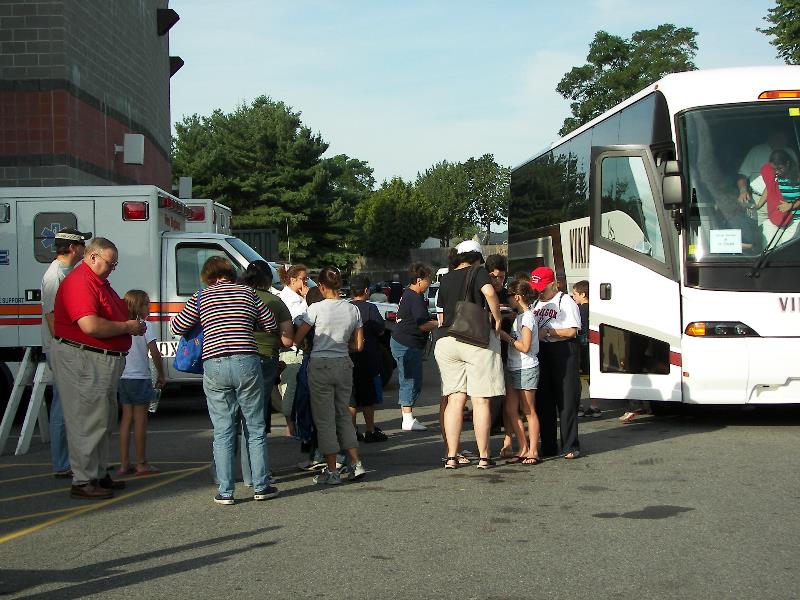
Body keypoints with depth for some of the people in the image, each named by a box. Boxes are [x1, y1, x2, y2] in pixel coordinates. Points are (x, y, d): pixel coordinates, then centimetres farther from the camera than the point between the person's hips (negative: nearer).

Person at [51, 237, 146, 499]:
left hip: (103, 360, 11)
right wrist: (127, 327, -15)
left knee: (104, 420, 17)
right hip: (82, 360, -11)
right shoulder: (79, 282, -17)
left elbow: (112, 314, 32)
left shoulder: (100, 282, 18)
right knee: (88, 421, -7)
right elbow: (90, 325, -28)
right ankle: (83, 482, -1)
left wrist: (132, 323, 11)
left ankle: (99, 474, 28)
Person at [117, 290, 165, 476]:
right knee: (140, 420, 0)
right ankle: (142, 464, 5)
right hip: (140, 378, -6)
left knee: (126, 419, 10)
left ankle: (124, 464, 11)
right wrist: (161, 375, -2)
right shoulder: (144, 326, -9)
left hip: (123, 378, 6)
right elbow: (155, 353, -12)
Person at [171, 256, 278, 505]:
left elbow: (177, 328, 9)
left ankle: (225, 491, 6)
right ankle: (261, 486, 14)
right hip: (247, 363, 1)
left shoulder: (202, 297, 7)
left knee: (223, 431, 5)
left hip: (214, 365, 0)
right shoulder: (248, 293, 11)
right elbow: (271, 324, 14)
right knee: (256, 428, 11)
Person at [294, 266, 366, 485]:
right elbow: (358, 346, 8)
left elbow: (296, 339, -6)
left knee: (324, 418, 3)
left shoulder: (316, 309, -10)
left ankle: (331, 471, 4)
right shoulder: (353, 310, 3)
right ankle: (356, 464, 12)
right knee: (343, 414, 17)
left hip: (320, 365, -4)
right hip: (344, 365, 4)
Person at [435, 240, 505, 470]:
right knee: (480, 401, 1)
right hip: (478, 340, -4)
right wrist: (497, 319, -11)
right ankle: (483, 457, 3)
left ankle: (451, 456, 4)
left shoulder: (446, 279, 13)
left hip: (447, 342, 4)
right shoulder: (479, 273, -1)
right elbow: (489, 293, -22)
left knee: (455, 400, 6)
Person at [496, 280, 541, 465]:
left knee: (529, 411, -2)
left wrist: (506, 337, -12)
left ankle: (533, 451, 3)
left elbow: (525, 347, -17)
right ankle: (523, 449, 9)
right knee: (510, 410, 4)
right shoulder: (519, 316, 16)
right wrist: (506, 336, 7)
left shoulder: (527, 316, -12)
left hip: (526, 369, -9)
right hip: (513, 368, 9)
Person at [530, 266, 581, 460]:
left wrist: (547, 331, -13)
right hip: (541, 353, 7)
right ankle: (548, 446, 13)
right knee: (543, 401, 7)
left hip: (563, 351, -7)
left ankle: (570, 447, -3)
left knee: (566, 400, -7)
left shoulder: (565, 302, -3)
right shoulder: (536, 304, 19)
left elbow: (571, 331, -11)